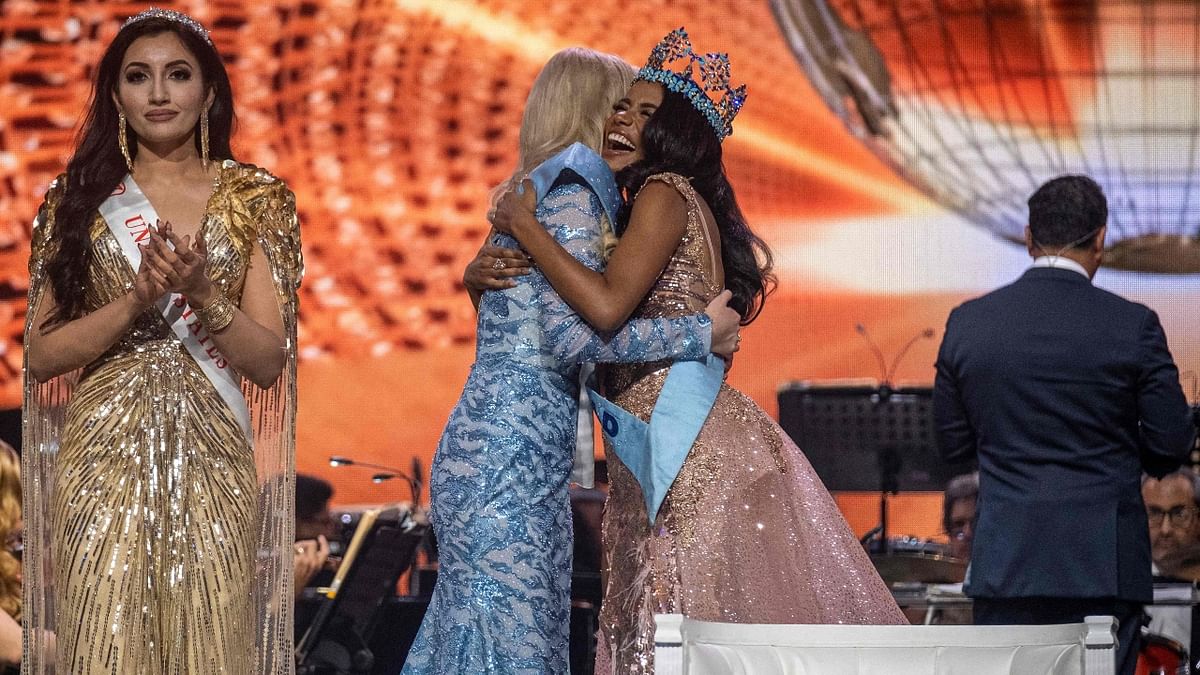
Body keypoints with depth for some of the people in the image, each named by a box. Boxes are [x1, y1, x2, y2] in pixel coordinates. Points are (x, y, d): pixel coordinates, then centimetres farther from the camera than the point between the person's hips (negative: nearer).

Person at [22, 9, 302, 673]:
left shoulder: (255, 199, 5)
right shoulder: (78, 198, 6)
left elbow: (269, 361, 0)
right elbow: (42, 354, 0)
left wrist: (202, 294, -17)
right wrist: (137, 300, -14)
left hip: (212, 462, 0)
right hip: (103, 460, 0)